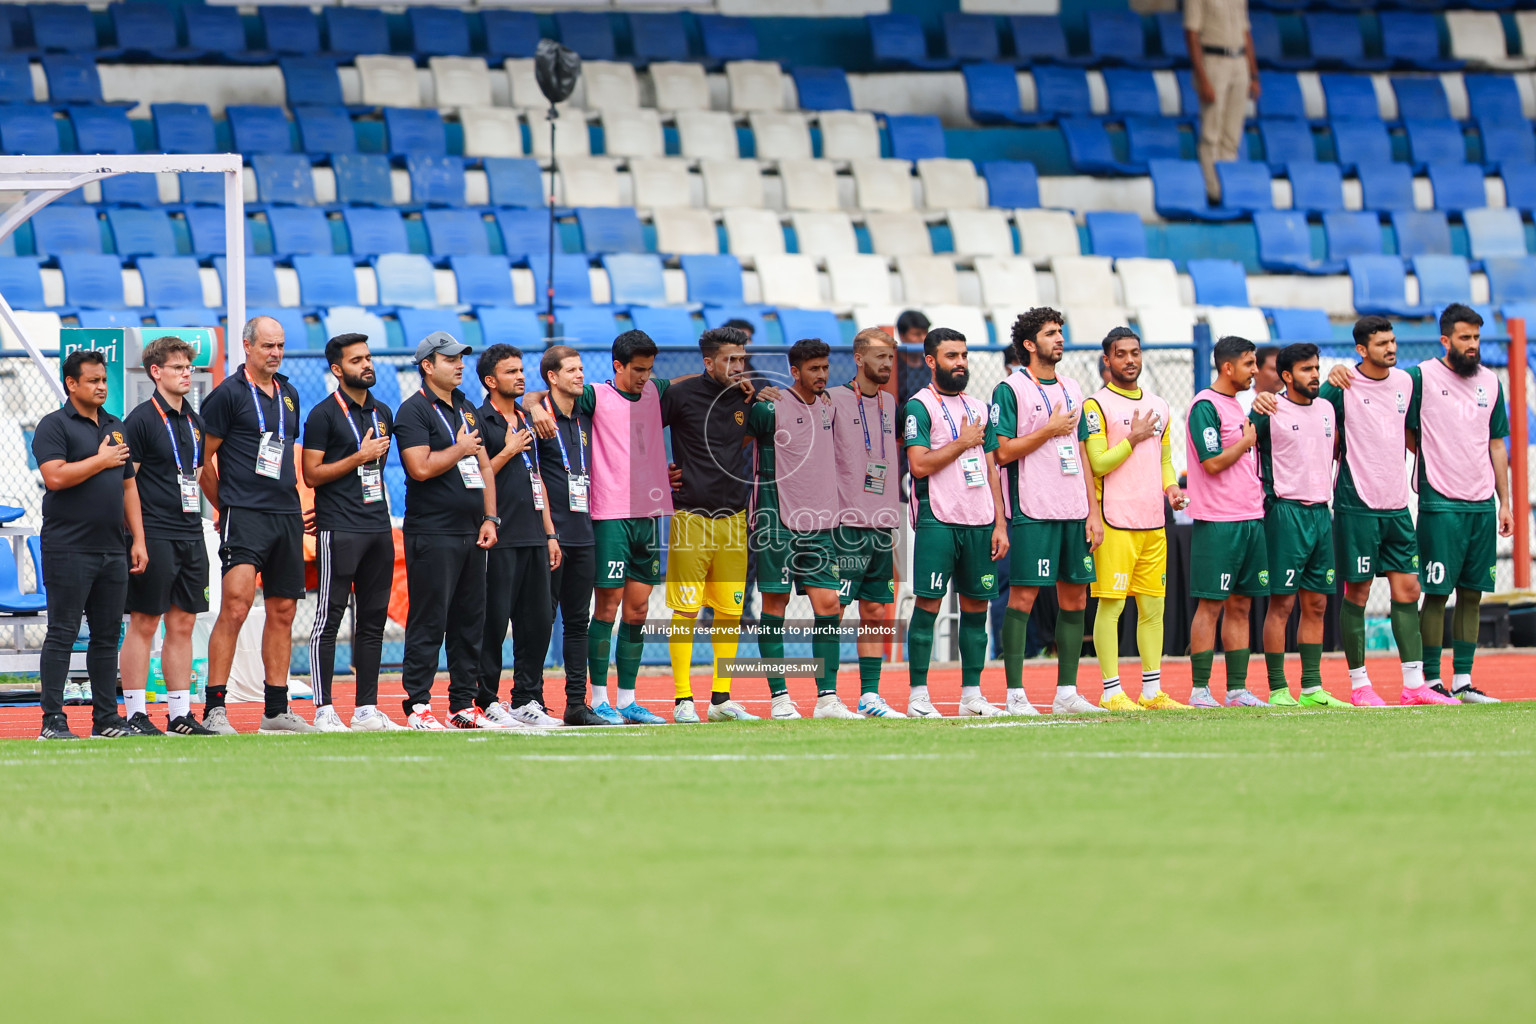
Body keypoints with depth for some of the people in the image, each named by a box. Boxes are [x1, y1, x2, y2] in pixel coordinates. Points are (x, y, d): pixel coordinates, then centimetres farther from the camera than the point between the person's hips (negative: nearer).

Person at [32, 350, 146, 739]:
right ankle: (53, 720, -5)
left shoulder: (116, 427, 18)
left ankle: (106, 718, 13)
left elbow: (128, 486, 20)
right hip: (69, 550, -7)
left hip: (112, 550, 7)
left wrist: (138, 540, 13)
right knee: (62, 634, -5)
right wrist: (102, 460, -9)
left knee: (107, 635, 9)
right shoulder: (55, 426, -4)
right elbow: (55, 476, -18)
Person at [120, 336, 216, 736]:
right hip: (155, 535, -7)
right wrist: (136, 538, -16)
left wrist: (196, 517, 15)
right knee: (143, 624, -4)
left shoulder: (194, 421, 15)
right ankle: (135, 714, -2)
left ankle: (181, 714, 12)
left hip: (191, 535, 7)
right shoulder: (142, 419, -7)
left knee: (182, 624, 8)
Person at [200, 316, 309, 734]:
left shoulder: (289, 396, 16)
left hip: (287, 516, 7)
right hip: (244, 516, -7)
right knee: (235, 605, -16)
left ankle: (276, 710, 14)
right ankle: (214, 709, -16)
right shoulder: (228, 394, -5)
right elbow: (202, 459, -4)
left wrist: (291, 500, 17)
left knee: (282, 612, 8)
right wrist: (226, 506, 2)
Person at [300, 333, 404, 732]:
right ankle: (324, 710, -5)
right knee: (329, 618, -6)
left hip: (379, 529, 7)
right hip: (338, 531, -7)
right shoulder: (324, 415, -5)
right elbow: (312, 474, -9)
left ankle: (366, 709, 11)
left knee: (373, 620, 7)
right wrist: (359, 457, -12)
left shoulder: (383, 414, 16)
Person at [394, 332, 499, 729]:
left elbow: (483, 466, 20)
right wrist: (461, 449, -6)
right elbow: (421, 467, -18)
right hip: (432, 535, -8)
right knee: (429, 622, -8)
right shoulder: (414, 411, -6)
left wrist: (489, 518, 10)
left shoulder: (467, 409, 18)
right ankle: (417, 705, -6)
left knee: (470, 622, 8)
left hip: (471, 534, 8)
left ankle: (464, 705, 13)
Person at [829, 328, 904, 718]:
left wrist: (892, 524, 17)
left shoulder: (888, 404, 15)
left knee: (876, 614, 7)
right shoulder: (835, 401, -4)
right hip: (846, 524, -7)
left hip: (882, 525, 7)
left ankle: (870, 697, 11)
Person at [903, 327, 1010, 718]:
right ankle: (918, 696, -6)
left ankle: (971, 695, 11)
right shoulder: (919, 406, -3)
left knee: (976, 604, 6)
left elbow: (991, 470, 17)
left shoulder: (978, 408, 17)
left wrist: (1000, 524, 11)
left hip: (980, 521, 6)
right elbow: (920, 464, -14)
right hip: (938, 520, -6)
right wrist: (964, 442, -6)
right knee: (928, 603, -7)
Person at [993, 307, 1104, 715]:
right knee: (1023, 597, -7)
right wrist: (1050, 430, -10)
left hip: (1074, 512, 7)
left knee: (1075, 597, 6)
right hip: (1032, 512, -7)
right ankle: (1015, 694, -4)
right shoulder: (1010, 390, -4)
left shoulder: (1071, 389, 16)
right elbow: (1003, 452, -10)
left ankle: (1067, 692, 12)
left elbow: (1081, 455, 17)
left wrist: (1094, 513, 11)